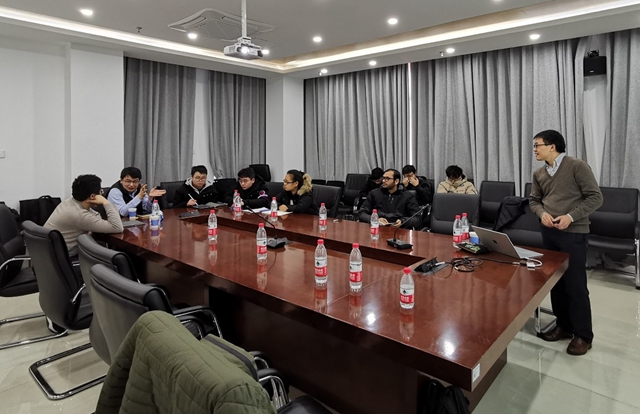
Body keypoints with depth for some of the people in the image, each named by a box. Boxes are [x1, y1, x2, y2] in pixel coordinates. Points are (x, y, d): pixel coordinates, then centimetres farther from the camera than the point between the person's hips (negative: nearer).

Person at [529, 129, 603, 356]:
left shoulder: (577, 166, -10)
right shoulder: (539, 174, 8)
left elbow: (595, 197, -10)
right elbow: (534, 200, 15)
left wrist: (570, 216, -19)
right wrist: (542, 213, -6)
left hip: (573, 234, -6)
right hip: (548, 232, 6)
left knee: (575, 285, 0)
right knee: (555, 282, 13)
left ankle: (583, 335, 15)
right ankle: (564, 325, 28)